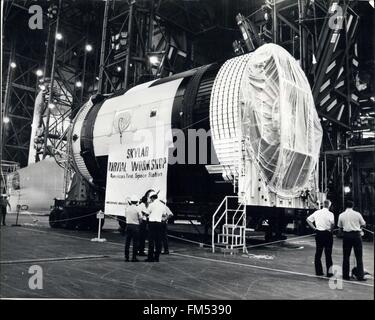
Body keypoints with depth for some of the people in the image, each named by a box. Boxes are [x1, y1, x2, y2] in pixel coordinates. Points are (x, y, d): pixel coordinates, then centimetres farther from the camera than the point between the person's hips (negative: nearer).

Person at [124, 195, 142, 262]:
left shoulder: (127, 208, 2)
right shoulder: (137, 209, -10)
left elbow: (126, 216, 10)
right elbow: (140, 218, -5)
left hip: (128, 225, 4)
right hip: (135, 226, -4)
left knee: (127, 241, 10)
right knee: (135, 242, 1)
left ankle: (126, 257, 13)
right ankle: (134, 257, 1)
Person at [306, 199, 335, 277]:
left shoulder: (317, 212, 4)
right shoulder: (330, 214, -10)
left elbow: (308, 219, 7)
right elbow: (332, 223, -24)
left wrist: (314, 228, 9)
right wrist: (331, 229, -6)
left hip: (318, 233, 4)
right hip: (327, 234, -4)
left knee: (318, 253, 10)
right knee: (328, 253, 4)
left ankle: (318, 271, 16)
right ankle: (329, 271, 8)